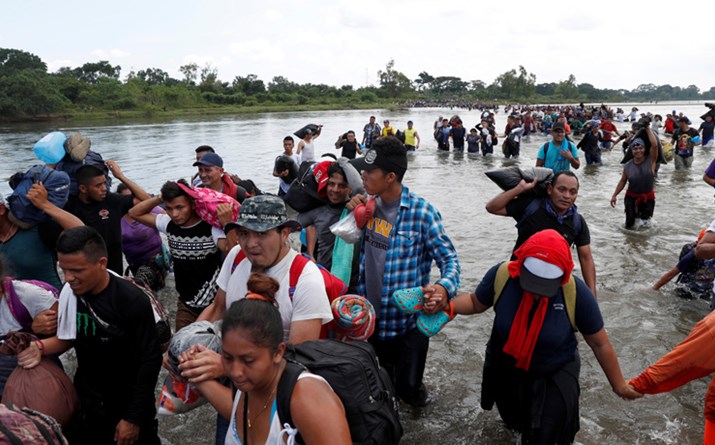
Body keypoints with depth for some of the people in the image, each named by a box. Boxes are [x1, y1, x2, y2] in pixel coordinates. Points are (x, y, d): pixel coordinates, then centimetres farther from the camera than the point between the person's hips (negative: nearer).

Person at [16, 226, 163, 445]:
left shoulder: (133, 301, -25)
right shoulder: (69, 292, -10)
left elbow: (150, 360, -19)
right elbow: (69, 337, 7)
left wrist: (134, 417, -13)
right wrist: (40, 347, -15)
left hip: (129, 401, -4)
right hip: (85, 399, 5)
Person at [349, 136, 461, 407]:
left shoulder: (421, 212, -17)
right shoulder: (370, 206, -1)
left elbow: (448, 258, -12)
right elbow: (356, 247, 9)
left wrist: (444, 287, -33)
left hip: (408, 321, -4)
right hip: (371, 317, 5)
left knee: (407, 388, 13)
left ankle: (411, 389, 46)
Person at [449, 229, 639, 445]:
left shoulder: (576, 291, -30)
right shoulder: (501, 274, -26)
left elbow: (599, 343, -15)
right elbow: (475, 303, -7)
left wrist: (618, 384, -3)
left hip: (554, 378, -3)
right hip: (504, 370, 3)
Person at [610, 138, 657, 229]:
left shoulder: (650, 161, -14)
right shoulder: (627, 166, -9)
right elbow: (622, 181, 2)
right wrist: (614, 195, -1)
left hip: (648, 198, -1)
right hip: (632, 197, 1)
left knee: (646, 226, 13)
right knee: (629, 226, 6)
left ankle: (645, 217, 48)